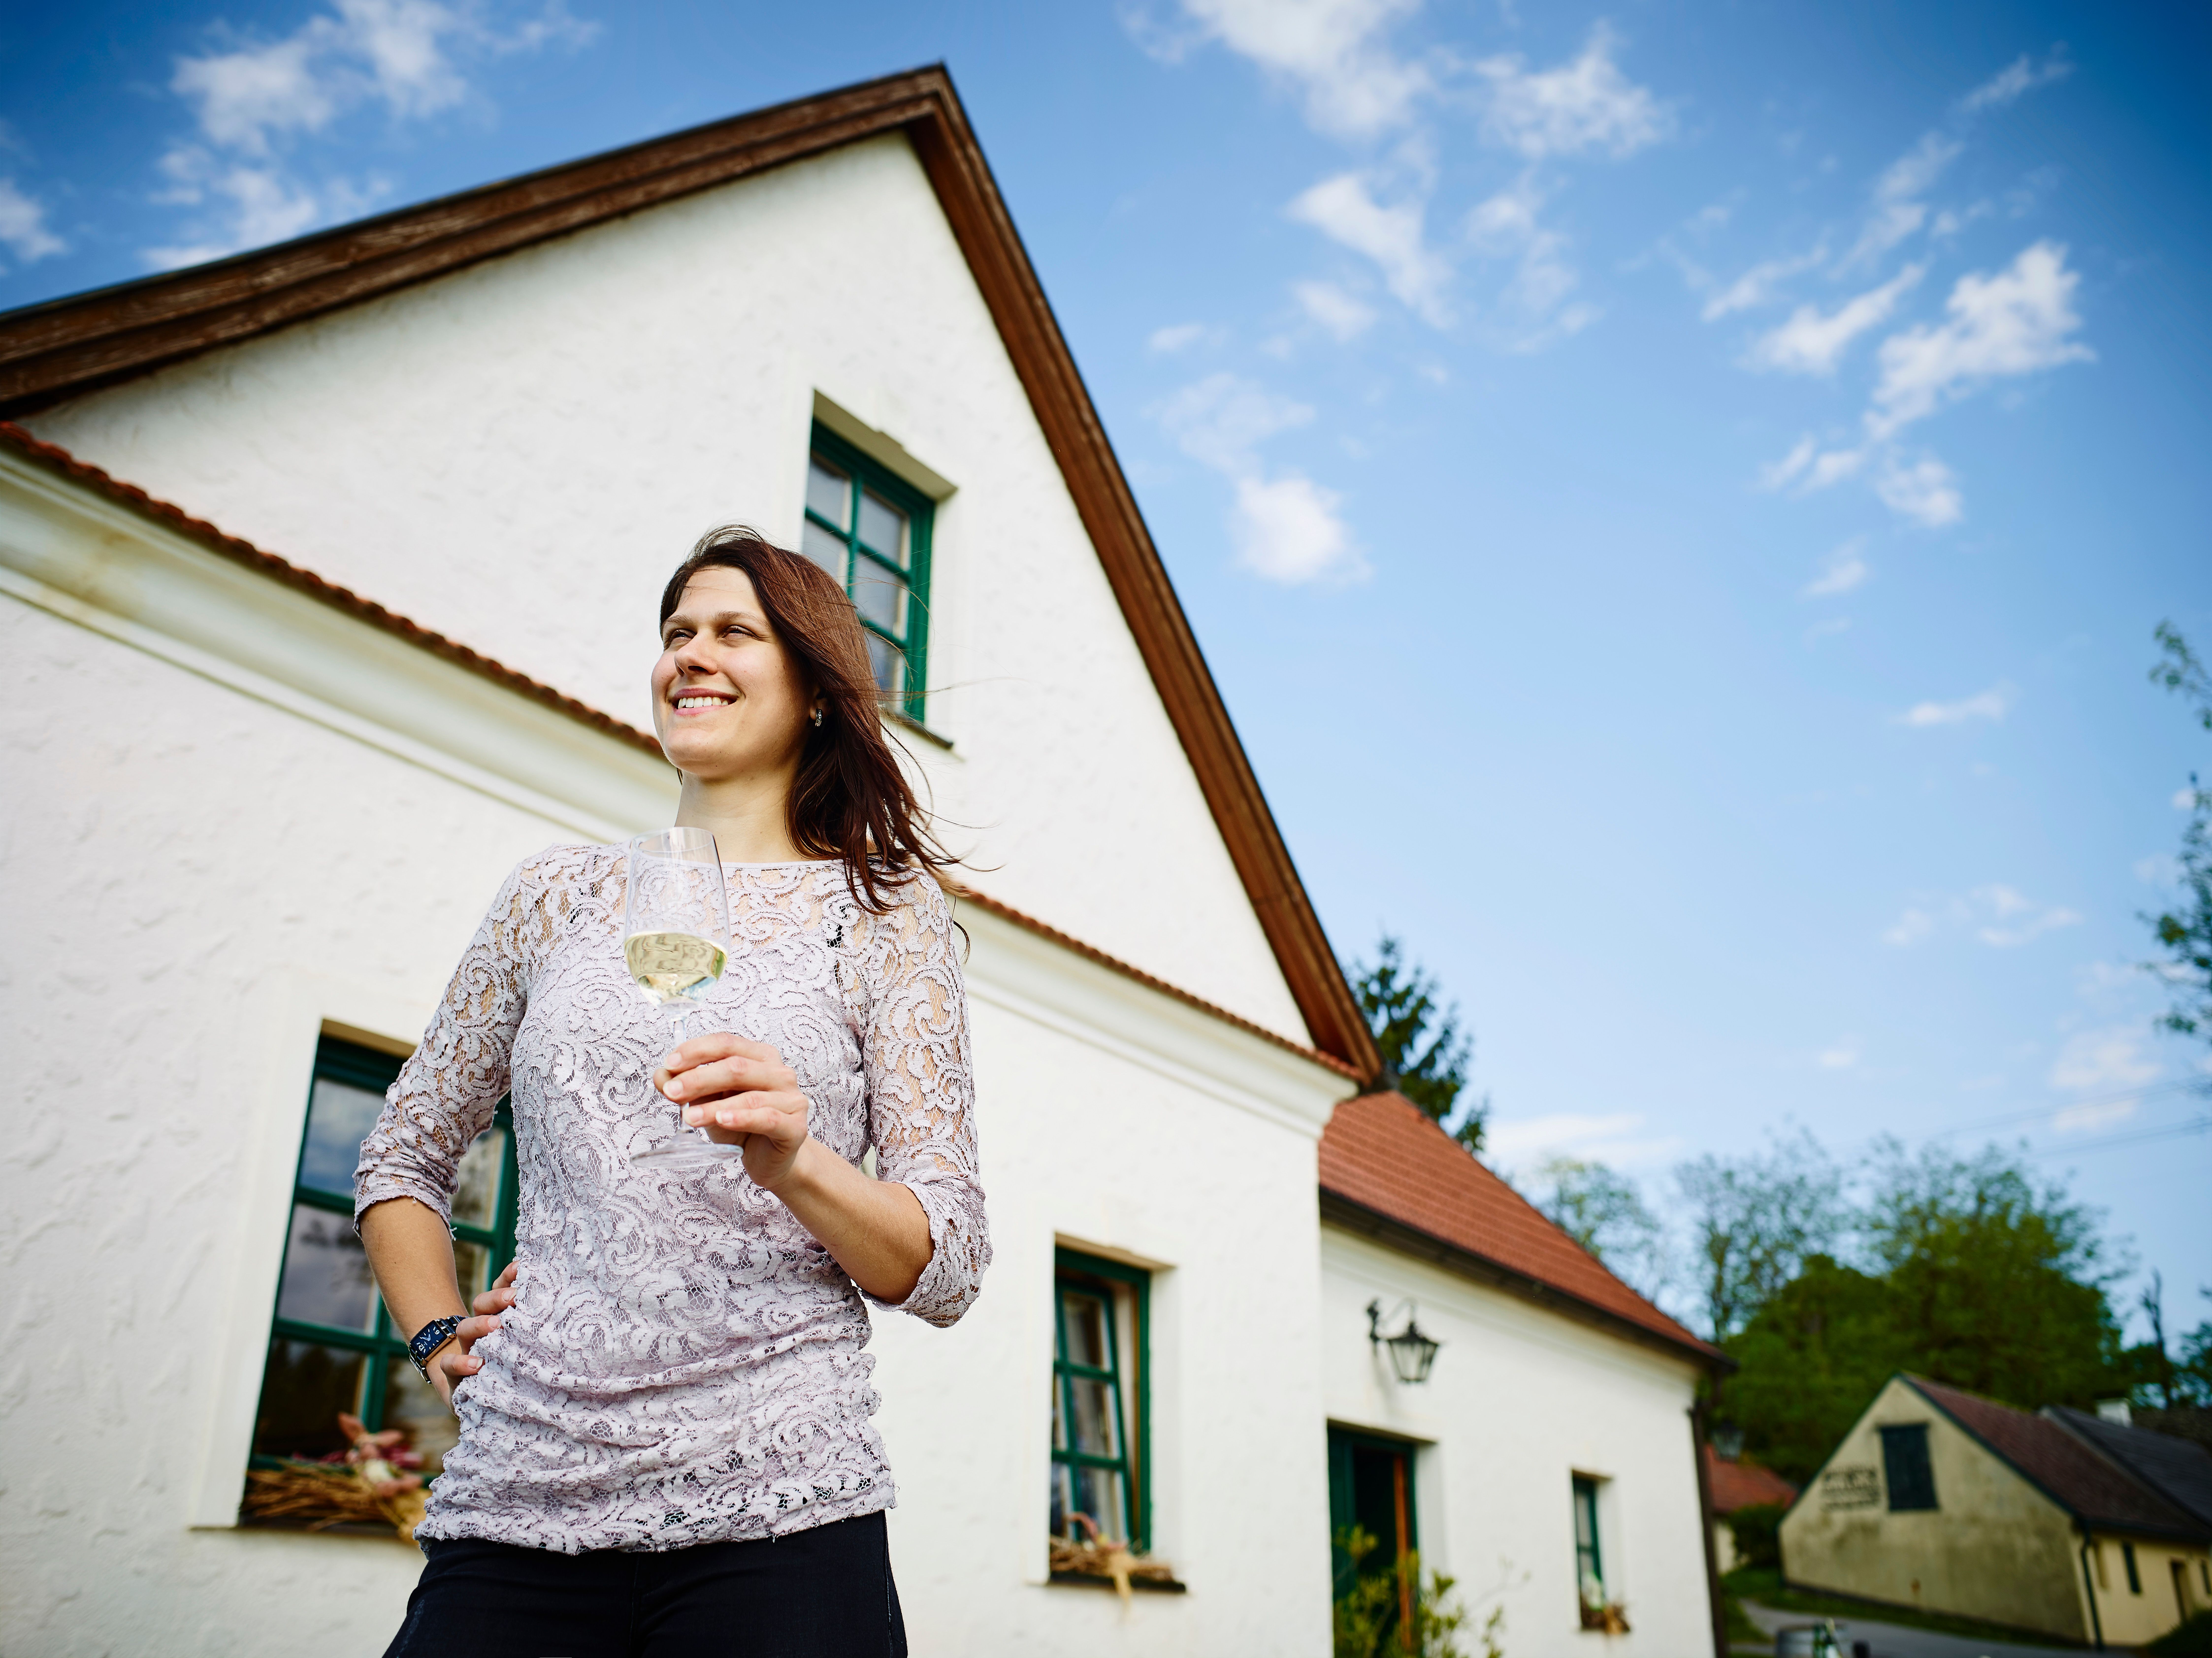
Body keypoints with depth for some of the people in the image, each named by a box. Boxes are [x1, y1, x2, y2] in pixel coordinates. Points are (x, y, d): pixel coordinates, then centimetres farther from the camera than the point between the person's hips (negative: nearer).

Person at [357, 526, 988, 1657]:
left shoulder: (882, 907, 3)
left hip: (773, 1515, -2)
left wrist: (792, 1161, -20)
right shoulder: (559, 894, 11)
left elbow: (949, 1270, -2)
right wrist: (438, 1337, 5)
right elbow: (401, 1158, 21)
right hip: (513, 1508, 3)